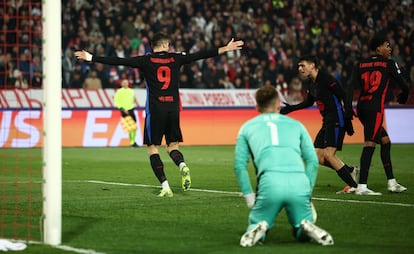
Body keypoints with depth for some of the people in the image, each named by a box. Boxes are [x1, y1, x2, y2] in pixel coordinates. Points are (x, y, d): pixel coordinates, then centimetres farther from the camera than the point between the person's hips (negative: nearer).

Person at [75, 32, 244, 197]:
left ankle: (165, 186, -8)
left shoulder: (146, 60, 1)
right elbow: (200, 55, 11)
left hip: (155, 109, -2)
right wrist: (225, 49, 19)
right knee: (172, 146, 15)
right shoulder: (176, 58, 7)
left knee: (153, 148, 4)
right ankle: (182, 165, -18)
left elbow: (119, 61, -2)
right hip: (173, 108, 3)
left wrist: (91, 58, 2)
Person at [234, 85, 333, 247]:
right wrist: (307, 194, 21)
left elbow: (240, 165, 14)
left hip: (269, 182, -1)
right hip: (299, 183, 1)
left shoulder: (247, 127, 24)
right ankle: (308, 228, -16)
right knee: (302, 234, 18)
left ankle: (258, 229, -17)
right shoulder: (295, 124, 26)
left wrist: (250, 198, 16)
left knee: (254, 225, 18)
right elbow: (312, 161, 18)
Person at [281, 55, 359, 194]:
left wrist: (348, 118, -21)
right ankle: (350, 171, 17)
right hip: (327, 122, 9)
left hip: (337, 121, -9)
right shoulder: (312, 82, 13)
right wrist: (291, 108, 27)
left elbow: (345, 96, -18)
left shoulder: (326, 78, -14)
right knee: (319, 157, 3)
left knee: (328, 154, -17)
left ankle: (353, 185, -10)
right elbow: (309, 102, 31)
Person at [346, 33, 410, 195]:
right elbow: (404, 85, 2)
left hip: (361, 107, 7)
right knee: (369, 144, -9)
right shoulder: (389, 63, 2)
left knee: (385, 141, 17)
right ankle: (361, 186, -15)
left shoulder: (361, 65, 15)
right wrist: (403, 96, 23)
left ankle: (391, 182, 18)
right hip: (375, 108, -7)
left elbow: (351, 87, 4)